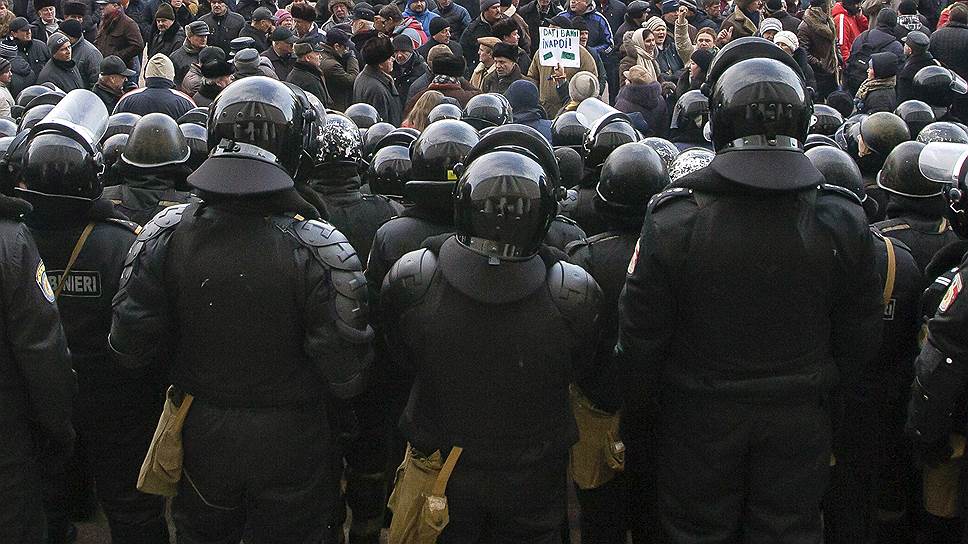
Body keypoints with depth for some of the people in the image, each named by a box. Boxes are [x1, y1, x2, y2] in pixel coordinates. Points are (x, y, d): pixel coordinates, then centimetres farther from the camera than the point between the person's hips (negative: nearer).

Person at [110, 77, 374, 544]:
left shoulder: (166, 232, -15)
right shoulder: (320, 247, -25)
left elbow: (129, 346, -8)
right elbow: (346, 370, -22)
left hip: (201, 433, 3)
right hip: (290, 442, -2)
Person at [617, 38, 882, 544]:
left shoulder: (673, 218, -18)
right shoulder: (843, 220, -11)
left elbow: (640, 338, -12)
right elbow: (860, 337, -2)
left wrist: (637, 433, 1)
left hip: (699, 417, -2)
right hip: (800, 420, 2)